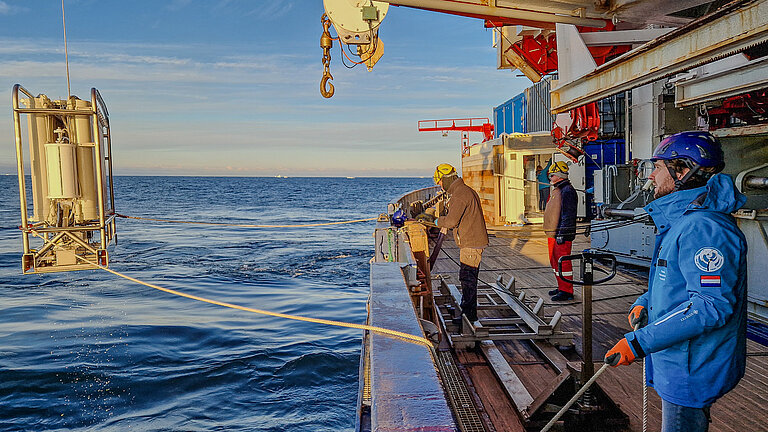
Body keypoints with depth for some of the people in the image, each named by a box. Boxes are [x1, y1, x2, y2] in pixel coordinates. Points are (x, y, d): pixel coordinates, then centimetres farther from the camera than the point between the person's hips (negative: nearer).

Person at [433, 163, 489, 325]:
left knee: (467, 278, -5)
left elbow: (451, 220, -25)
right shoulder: (466, 190, 16)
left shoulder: (459, 194, -18)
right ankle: (465, 307, 29)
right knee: (467, 278, 18)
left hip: (471, 244, -11)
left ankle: (470, 314, 0)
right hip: (473, 242, 11)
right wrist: (446, 225, 17)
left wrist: (439, 222, -5)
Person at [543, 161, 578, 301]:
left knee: (563, 262, -6)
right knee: (554, 261, 16)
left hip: (562, 234, -11)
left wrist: (561, 234, -23)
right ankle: (561, 287, 26)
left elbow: (568, 214, -21)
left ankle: (567, 292, 0)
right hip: (553, 233, 11)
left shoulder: (567, 191, -15)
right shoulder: (557, 190, 18)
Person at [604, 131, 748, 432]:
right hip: (677, 363, 11)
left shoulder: (704, 228, -25)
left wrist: (639, 343, -31)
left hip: (692, 372, -11)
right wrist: (644, 303, 4)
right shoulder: (680, 221, 11)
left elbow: (711, 305, -31)